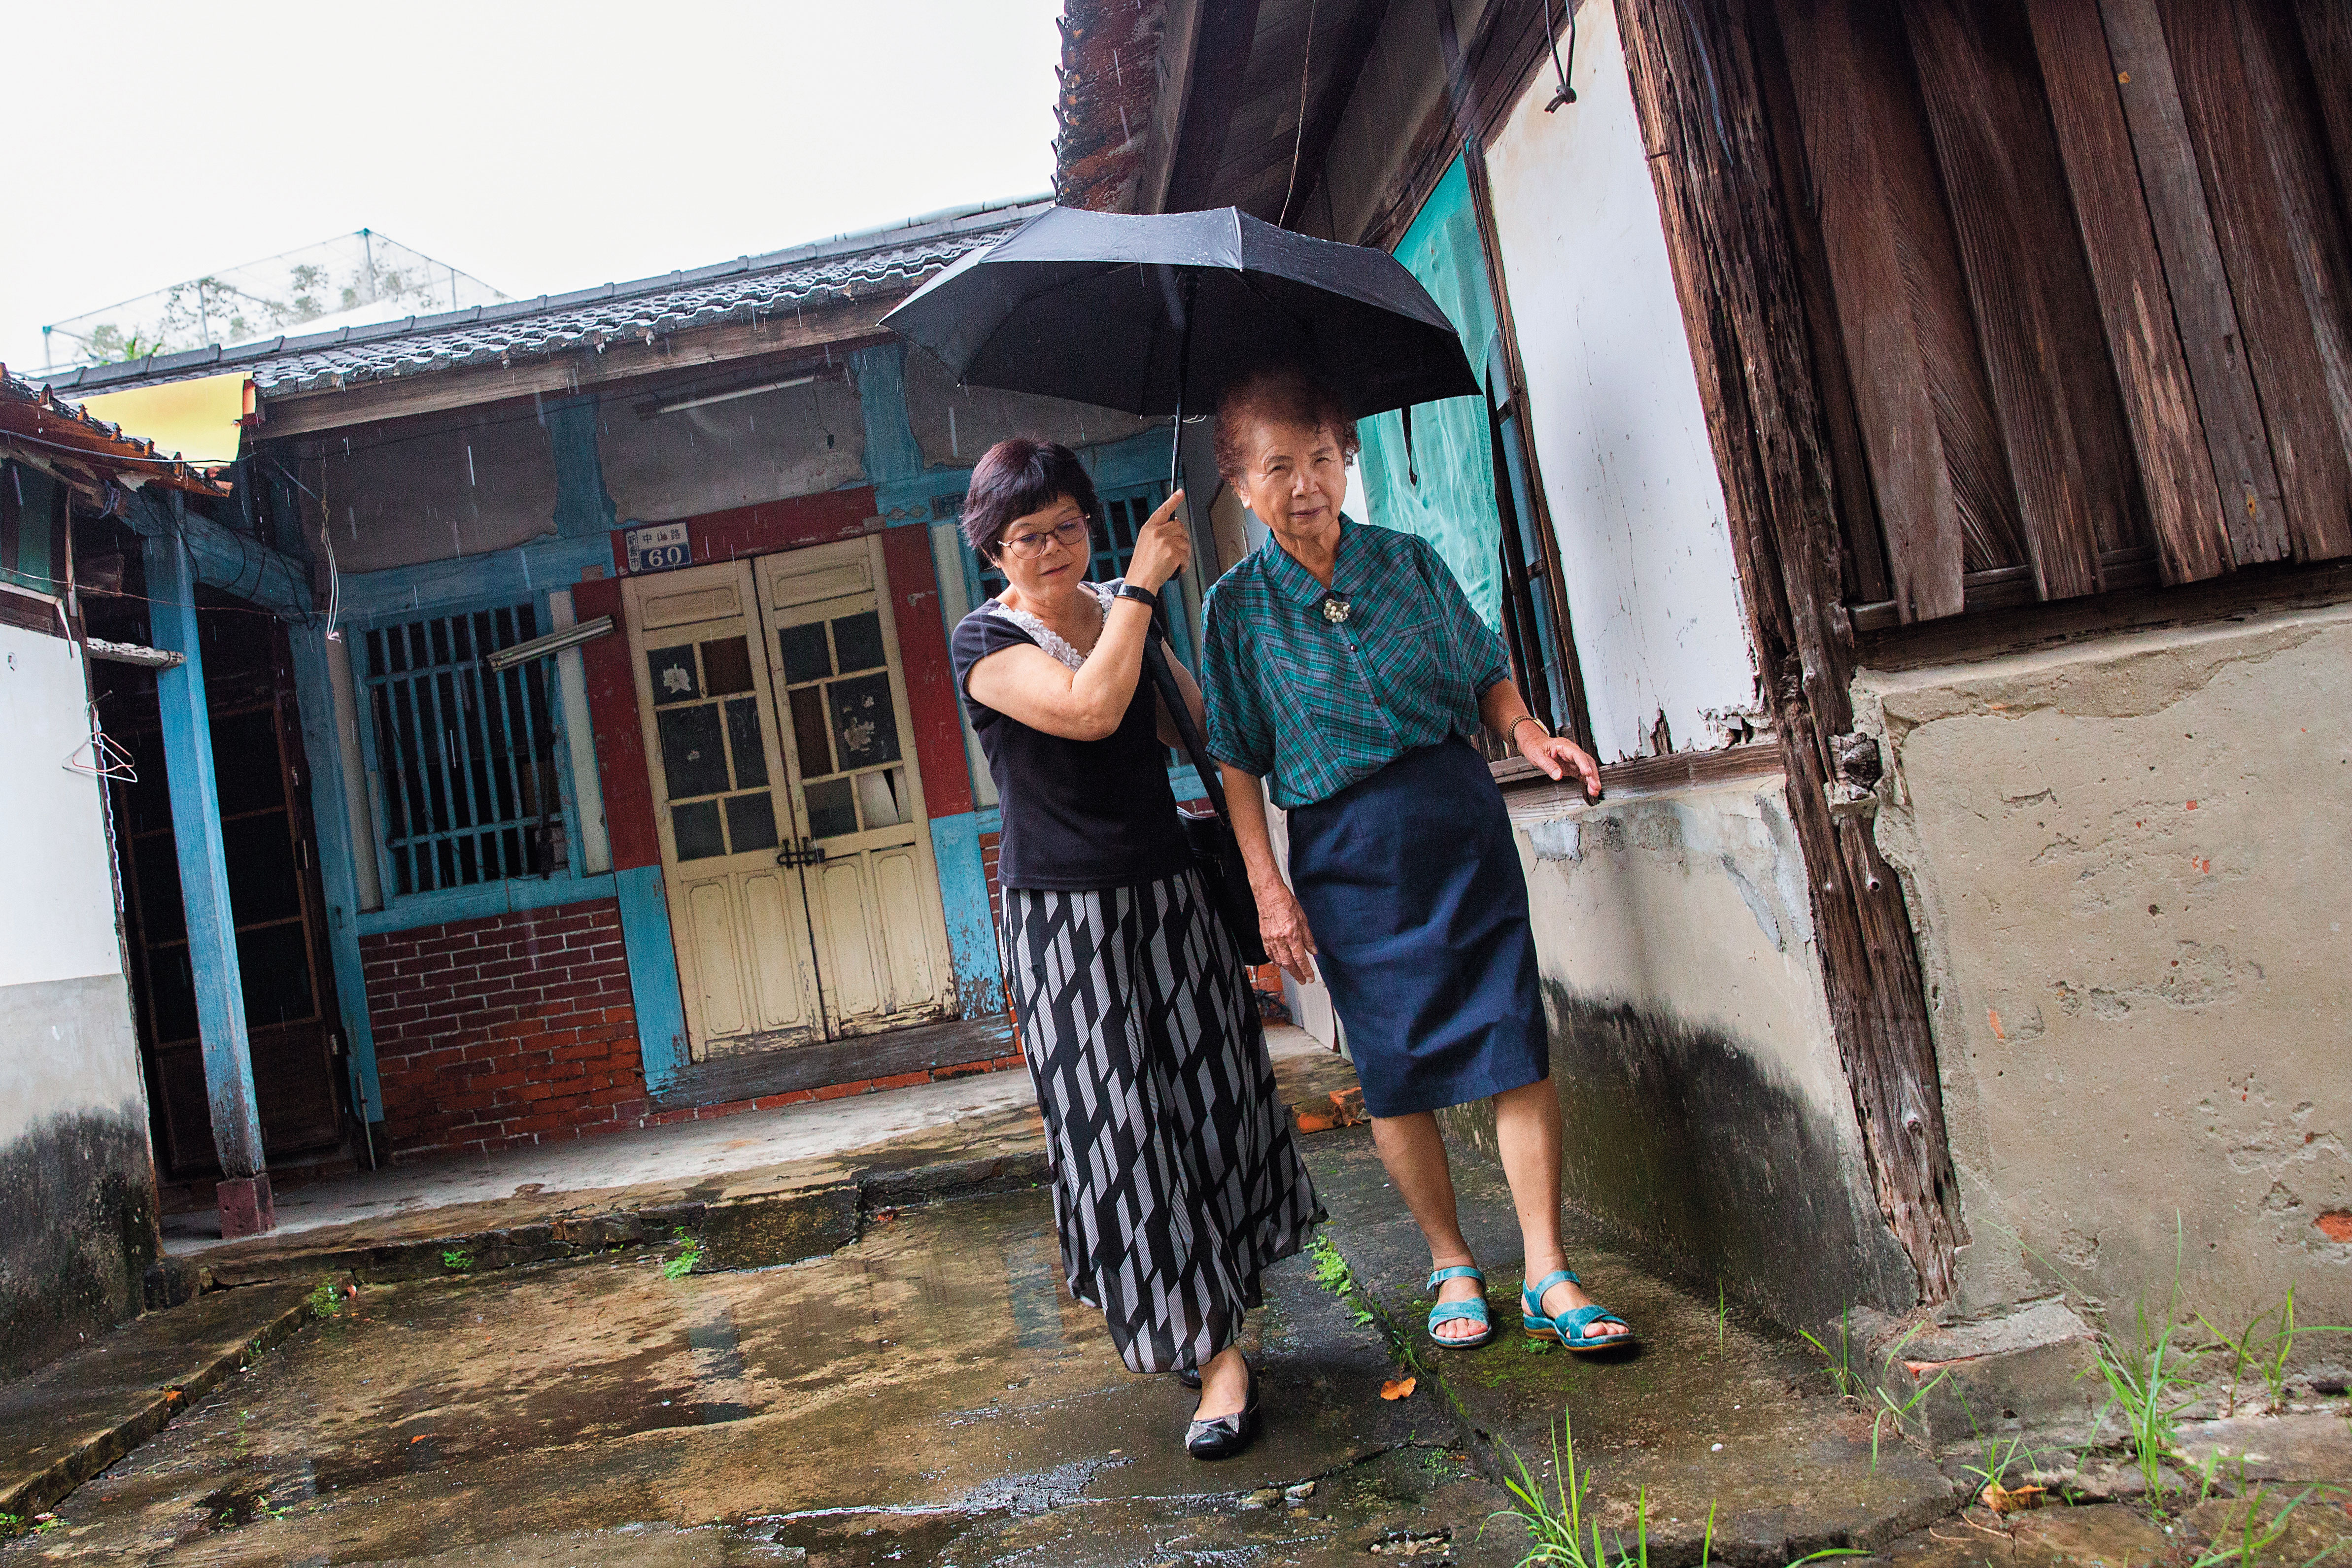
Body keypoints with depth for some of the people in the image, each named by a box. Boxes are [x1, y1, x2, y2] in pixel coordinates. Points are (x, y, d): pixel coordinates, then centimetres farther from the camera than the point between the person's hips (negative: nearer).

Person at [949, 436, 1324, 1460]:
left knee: (1207, 1103, 9)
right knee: (1120, 1129, -2)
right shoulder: (987, 642, -6)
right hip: (1065, 921, -5)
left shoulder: (1122, 616, 10)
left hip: (1169, 900, 5)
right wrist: (1143, 586, -16)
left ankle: (1210, 1313, 28)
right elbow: (1088, 710, -23)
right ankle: (1217, 1352, 9)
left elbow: (1194, 729, 11)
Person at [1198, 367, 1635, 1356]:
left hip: (1459, 818, 1)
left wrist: (1529, 733, -8)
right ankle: (1452, 1266, 24)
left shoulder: (1410, 561, 4)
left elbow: (1487, 674, 12)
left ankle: (1548, 1275, 8)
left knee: (1516, 1042, -3)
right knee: (1397, 1070, 5)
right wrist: (1266, 886, -6)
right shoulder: (1237, 607, 0)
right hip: (1342, 851, -1)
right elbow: (1236, 760, 0)